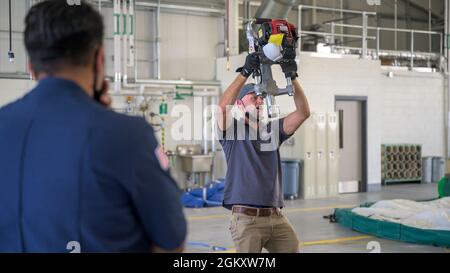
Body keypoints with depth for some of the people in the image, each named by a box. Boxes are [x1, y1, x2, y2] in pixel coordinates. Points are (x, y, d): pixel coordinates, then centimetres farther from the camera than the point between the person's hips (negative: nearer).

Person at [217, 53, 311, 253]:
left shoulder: (272, 130, 14)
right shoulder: (233, 130, 2)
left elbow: (303, 112, 3)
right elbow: (223, 108, -20)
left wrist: (292, 76, -7)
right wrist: (245, 72, -21)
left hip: (276, 216, 5)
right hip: (246, 218, -5)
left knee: (292, 248, 5)